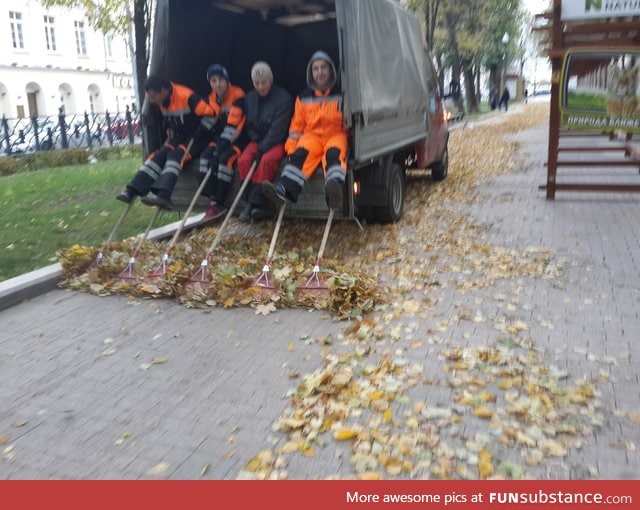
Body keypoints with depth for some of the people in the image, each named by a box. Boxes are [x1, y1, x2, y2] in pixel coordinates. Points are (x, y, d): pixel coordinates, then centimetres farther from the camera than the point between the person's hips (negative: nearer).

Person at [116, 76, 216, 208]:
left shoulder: (186, 96, -24)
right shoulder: (162, 101, 0)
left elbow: (209, 114, -25)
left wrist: (197, 138, -18)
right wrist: (170, 133, 5)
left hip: (196, 138, -7)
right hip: (180, 138, 7)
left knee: (176, 155, -30)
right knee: (159, 155, -13)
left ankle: (163, 195, -45)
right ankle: (132, 191, -19)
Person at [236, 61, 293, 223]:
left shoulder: (284, 98, -11)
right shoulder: (250, 98, 8)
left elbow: (278, 129, -18)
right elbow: (248, 126, 13)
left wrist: (262, 148, -23)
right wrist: (257, 141, -5)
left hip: (277, 142, -5)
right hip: (258, 140, 5)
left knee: (266, 160, -34)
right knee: (243, 160, -24)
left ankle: (254, 203, -28)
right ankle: (258, 205, -21)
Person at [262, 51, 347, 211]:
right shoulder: (304, 97, 18)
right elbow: (297, 125, 16)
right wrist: (291, 148, 3)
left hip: (336, 135, -2)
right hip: (312, 135, 2)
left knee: (333, 153, -38)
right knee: (301, 154, -32)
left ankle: (335, 189, -66)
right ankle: (283, 189, -54)